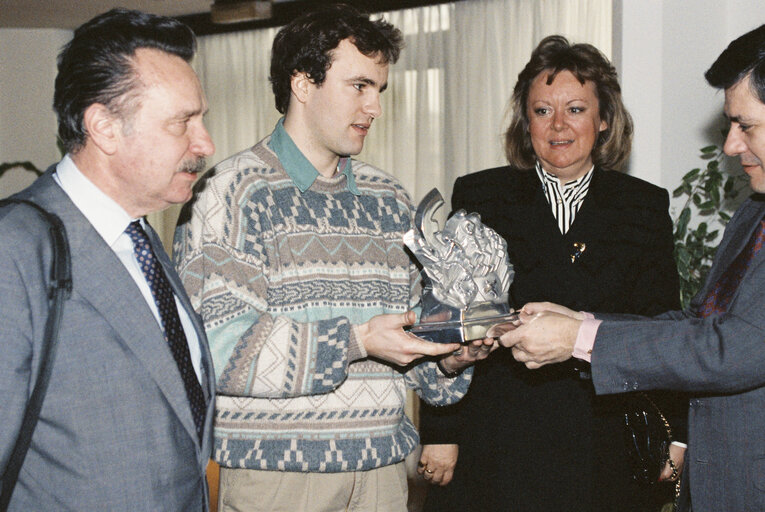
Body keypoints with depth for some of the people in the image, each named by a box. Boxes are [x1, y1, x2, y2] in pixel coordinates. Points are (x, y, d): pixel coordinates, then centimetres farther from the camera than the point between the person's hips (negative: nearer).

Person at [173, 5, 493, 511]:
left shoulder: (391, 199, 12)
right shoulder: (235, 190, -7)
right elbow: (214, 345, -16)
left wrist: (447, 358, -5)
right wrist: (354, 342, -22)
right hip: (274, 471, -5)